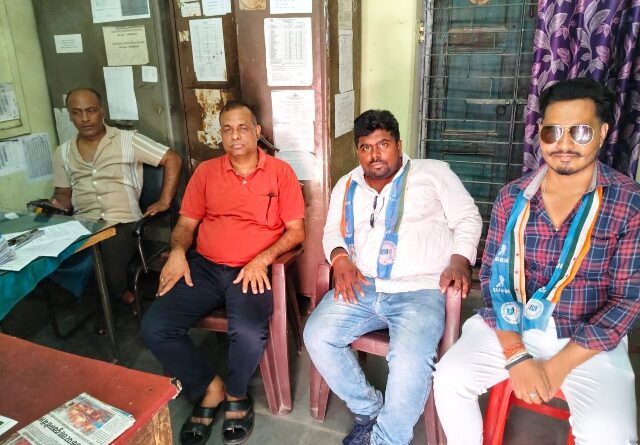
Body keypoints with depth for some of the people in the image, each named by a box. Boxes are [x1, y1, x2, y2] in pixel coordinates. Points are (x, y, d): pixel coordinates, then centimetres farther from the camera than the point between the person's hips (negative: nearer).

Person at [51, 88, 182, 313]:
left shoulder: (127, 139, -1)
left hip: (122, 223, -4)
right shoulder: (63, 153, 15)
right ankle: (121, 296, -2)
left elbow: (173, 159, -3)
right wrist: (58, 205, -2)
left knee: (107, 264, -30)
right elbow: (63, 193, 23)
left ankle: (117, 295, 5)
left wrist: (164, 201, -9)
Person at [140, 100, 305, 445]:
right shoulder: (206, 172, 13)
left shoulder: (280, 171, 4)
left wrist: (262, 259, -15)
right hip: (203, 266, 4)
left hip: (252, 271, -3)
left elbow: (295, 231, 1)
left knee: (248, 333, -31)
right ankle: (210, 387, 5)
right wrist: (178, 250, -9)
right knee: (154, 327, -17)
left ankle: (235, 394, 4)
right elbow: (186, 223, 14)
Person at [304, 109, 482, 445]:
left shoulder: (434, 173, 8)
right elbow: (332, 231, 18)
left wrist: (459, 262, -12)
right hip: (361, 288, 5)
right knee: (316, 336, -16)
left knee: (410, 361, -30)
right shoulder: (347, 185, 19)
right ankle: (369, 410, 6)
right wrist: (340, 259, -4)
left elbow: (467, 219, 5)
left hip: (419, 290, -4)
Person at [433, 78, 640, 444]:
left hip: (589, 341, -1)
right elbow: (494, 276, -3)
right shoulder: (513, 197, -2)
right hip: (512, 328, 2)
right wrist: (515, 354, -15)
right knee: (449, 378, -13)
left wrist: (558, 365, -15)